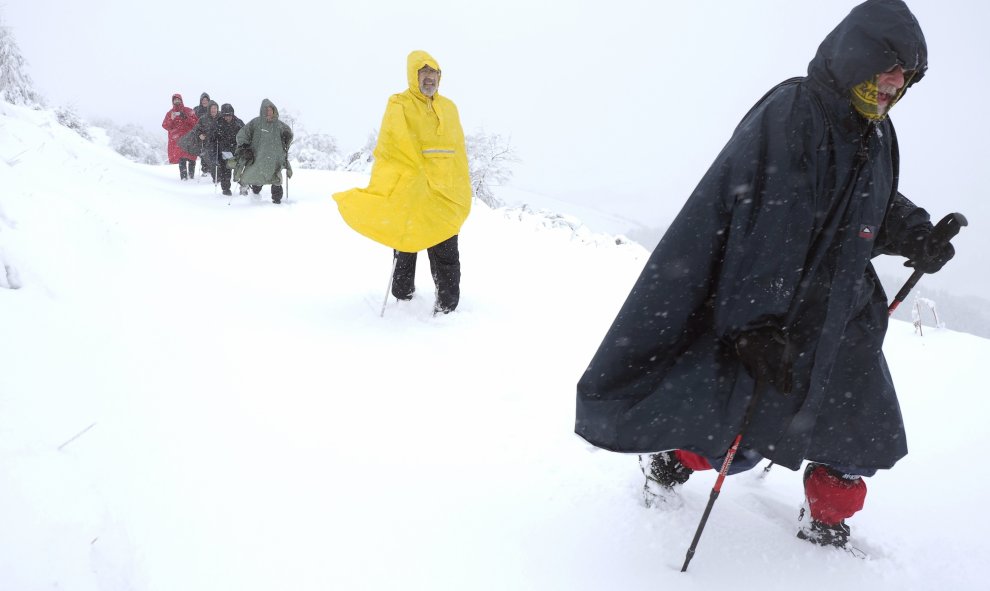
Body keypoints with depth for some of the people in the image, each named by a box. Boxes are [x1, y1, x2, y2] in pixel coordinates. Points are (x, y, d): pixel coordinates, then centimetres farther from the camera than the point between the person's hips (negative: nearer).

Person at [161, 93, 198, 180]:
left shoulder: (188, 111, 10)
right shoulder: (170, 113, 14)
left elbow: (195, 122, 2)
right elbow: (165, 126, 9)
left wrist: (186, 117, -12)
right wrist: (171, 119, -9)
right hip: (177, 139, 0)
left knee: (191, 158, -5)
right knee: (181, 158, -13)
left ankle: (191, 176, 6)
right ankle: (184, 177, -15)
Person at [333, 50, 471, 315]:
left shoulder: (448, 107, 13)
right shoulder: (399, 106, -1)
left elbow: (458, 153, 15)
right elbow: (388, 151, -9)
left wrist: (462, 193, 11)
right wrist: (384, 192, -19)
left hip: (445, 195, 4)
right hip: (408, 193, -3)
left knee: (446, 255, 4)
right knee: (406, 249, 9)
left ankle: (448, 306, 14)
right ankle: (402, 298, 24)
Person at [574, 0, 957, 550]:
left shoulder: (875, 134, 6)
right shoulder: (789, 114, -21)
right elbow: (764, 229, -29)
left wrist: (915, 235, 3)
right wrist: (760, 324, -33)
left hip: (839, 309, 8)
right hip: (771, 311, -8)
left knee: (861, 426, 13)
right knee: (740, 426, -2)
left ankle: (827, 523, 34)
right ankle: (672, 458, 28)